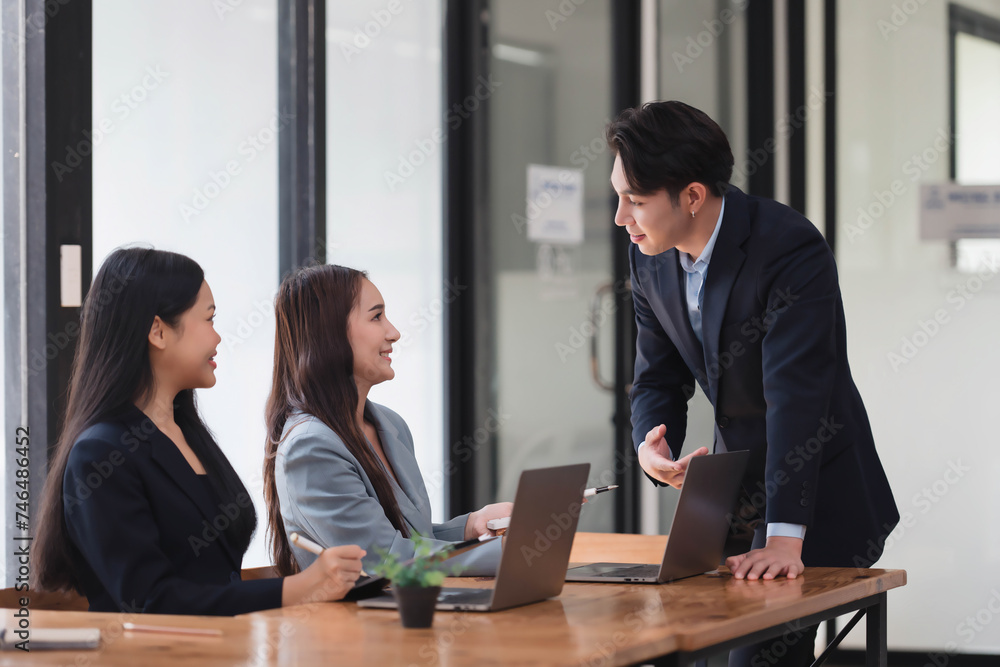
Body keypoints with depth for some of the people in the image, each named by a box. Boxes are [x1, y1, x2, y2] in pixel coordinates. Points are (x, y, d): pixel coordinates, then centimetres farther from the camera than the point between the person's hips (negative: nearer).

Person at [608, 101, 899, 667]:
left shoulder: (791, 249, -25)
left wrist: (784, 537, -37)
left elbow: (796, 393, -31)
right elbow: (659, 377, 4)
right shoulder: (649, 256, -3)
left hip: (815, 499, -7)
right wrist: (651, 445, -20)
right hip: (734, 492, 7)